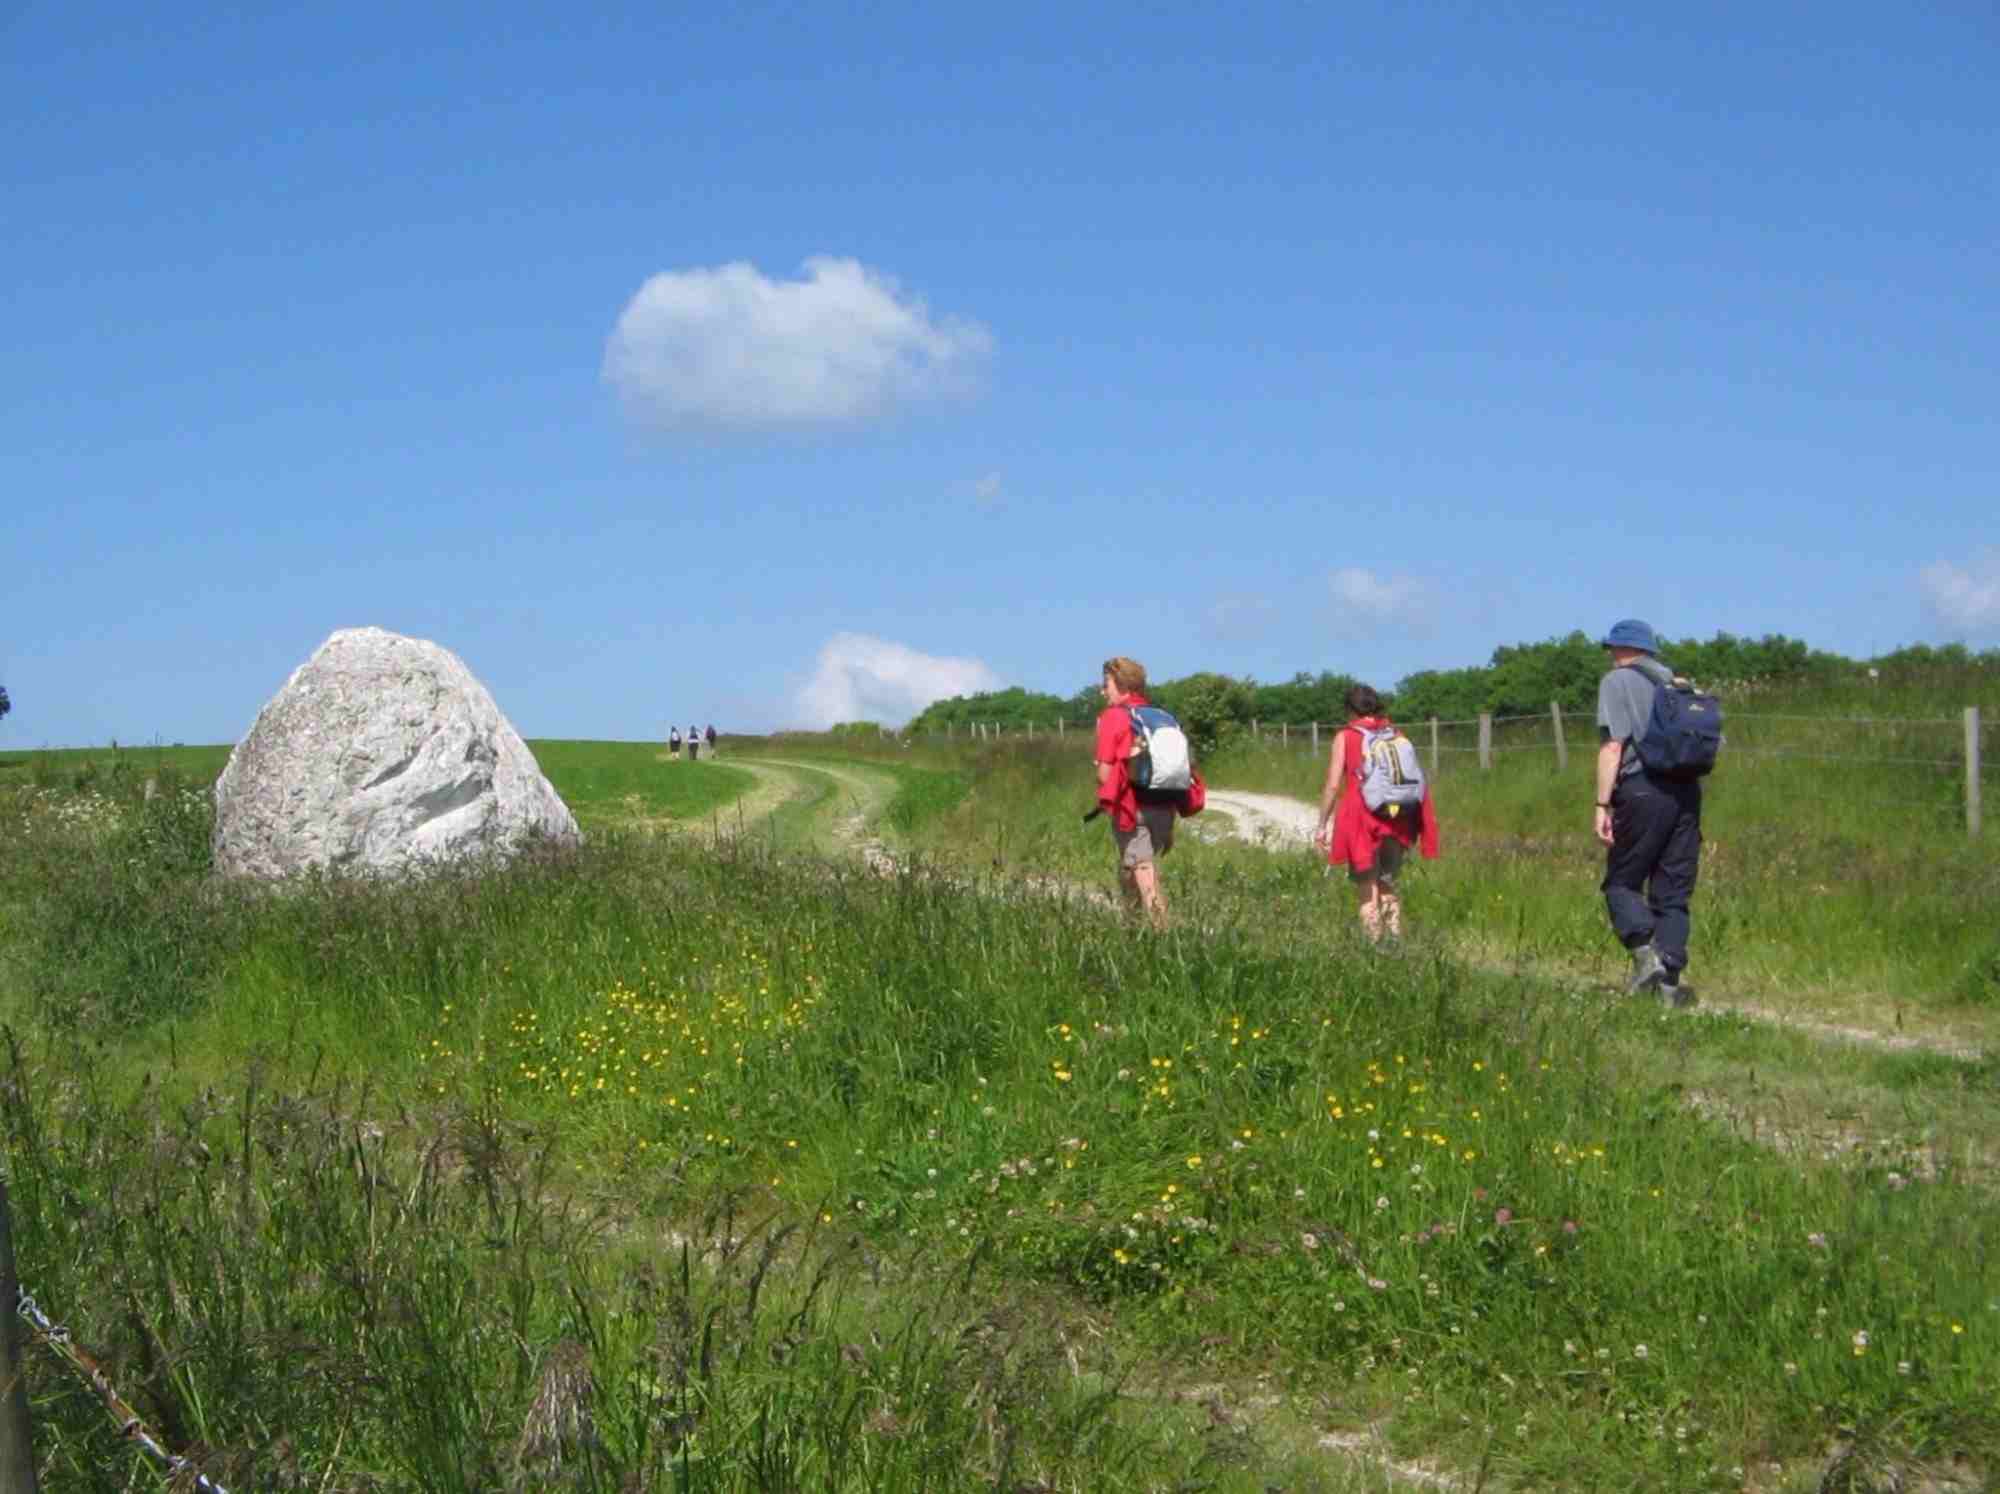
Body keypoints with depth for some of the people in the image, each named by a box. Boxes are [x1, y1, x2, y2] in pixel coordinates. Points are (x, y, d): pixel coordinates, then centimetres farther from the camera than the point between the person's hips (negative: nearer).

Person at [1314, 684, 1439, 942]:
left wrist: (1322, 825, 2)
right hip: (1398, 821, 3)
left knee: (1368, 889, 7)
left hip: (1362, 821, -3)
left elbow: (1333, 785, -5)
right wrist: (1416, 825, 12)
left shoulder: (1345, 737, 1)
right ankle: (1396, 937, 8)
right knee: (1387, 882, 20)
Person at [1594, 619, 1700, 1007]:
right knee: (1673, 892, 7)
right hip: (1686, 791, 5)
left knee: (1621, 881, 6)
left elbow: (1612, 745, -9)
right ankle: (1670, 982, 1)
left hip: (1642, 789, -5)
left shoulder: (1617, 681, 2)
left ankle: (1645, 951, -15)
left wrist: (1603, 804, -10)